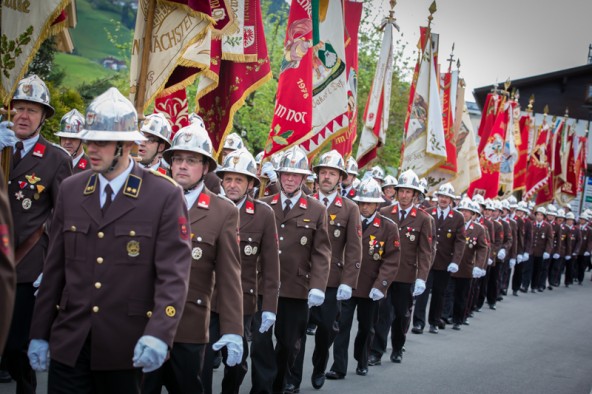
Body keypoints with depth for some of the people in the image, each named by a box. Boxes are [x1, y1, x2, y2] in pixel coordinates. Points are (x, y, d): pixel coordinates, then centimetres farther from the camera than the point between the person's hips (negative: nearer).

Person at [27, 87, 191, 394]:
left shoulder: (165, 196, -7)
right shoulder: (70, 190, 7)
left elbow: (173, 274, -13)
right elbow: (55, 267, 9)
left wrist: (158, 335, -25)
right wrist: (39, 333, 9)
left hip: (125, 346, -3)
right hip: (69, 344, 3)